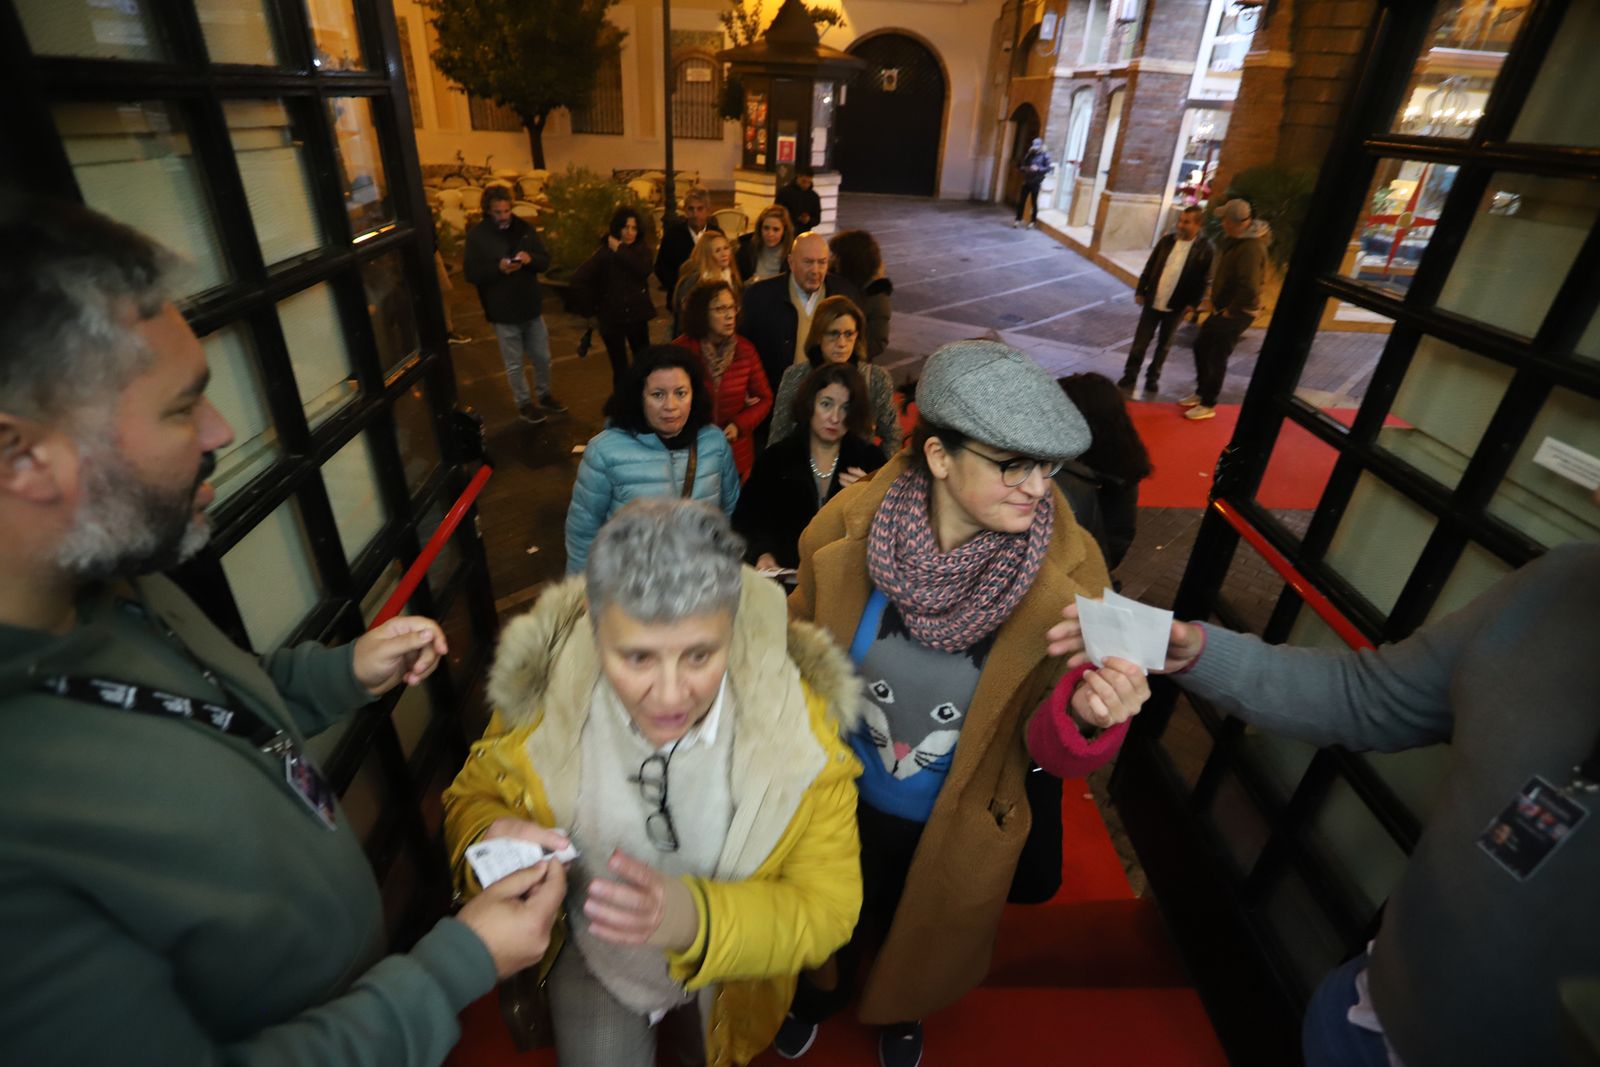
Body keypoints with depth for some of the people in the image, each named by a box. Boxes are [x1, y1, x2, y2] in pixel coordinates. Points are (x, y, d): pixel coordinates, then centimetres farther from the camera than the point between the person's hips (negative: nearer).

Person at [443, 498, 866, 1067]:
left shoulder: (802, 727, -32)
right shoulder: (541, 695, -29)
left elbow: (827, 909, -23)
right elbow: (474, 796, -10)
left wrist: (699, 919, -42)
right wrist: (490, 840, -34)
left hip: (729, 981, 1)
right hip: (589, 965, 0)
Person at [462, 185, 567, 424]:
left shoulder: (524, 228, 3)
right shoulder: (477, 235, -8)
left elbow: (545, 261, 5)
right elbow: (470, 273, -10)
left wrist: (531, 259, -18)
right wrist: (498, 268, -25)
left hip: (531, 307, 4)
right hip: (503, 312, -3)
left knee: (542, 357, 16)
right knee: (514, 364, 7)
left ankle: (545, 396, 36)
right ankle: (524, 404, 24)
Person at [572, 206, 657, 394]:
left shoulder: (642, 251, 3)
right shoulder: (604, 252, -4)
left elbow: (643, 271, -20)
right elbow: (578, 280, -13)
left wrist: (620, 251, -15)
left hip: (637, 317, 1)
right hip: (612, 319, -1)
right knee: (620, 370, 10)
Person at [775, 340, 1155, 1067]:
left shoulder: (1066, 573, -25)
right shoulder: (848, 529, -25)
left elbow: (1046, 746, -19)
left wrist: (1087, 715, -40)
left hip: (958, 824, 0)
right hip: (843, 799, 1)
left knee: (923, 936, 30)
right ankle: (820, 992, 67)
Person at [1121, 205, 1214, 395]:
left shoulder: (1204, 248, -8)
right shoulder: (1167, 240, 2)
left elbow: (1205, 281, -7)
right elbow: (1150, 267, 7)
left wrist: (1192, 304, -13)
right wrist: (1140, 291, 4)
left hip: (1176, 307, -2)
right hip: (1152, 301, 2)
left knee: (1164, 345, 11)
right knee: (1140, 340, 4)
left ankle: (1153, 377, 23)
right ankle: (1130, 375, 14)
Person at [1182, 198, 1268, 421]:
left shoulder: (1251, 247, -26)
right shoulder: (1236, 238, 5)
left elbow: (1249, 288, -31)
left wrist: (1230, 310, -20)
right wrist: (1215, 300, 12)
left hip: (1237, 312, -10)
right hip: (1223, 307, 10)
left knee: (1217, 357, 0)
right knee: (1201, 346, 18)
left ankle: (1208, 405, 13)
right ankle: (1201, 392, 34)